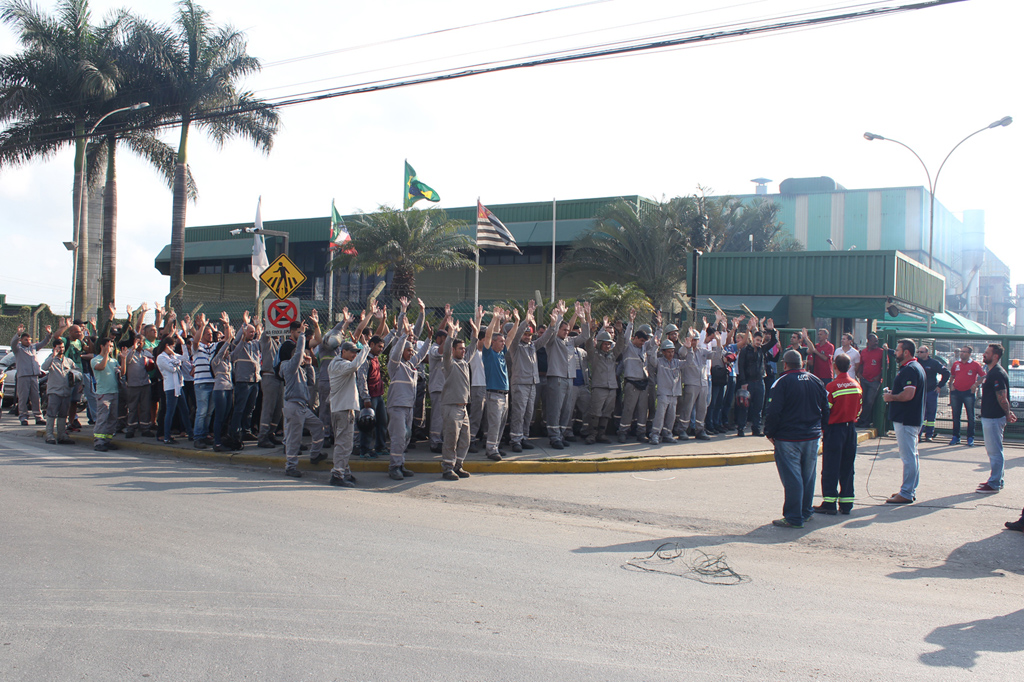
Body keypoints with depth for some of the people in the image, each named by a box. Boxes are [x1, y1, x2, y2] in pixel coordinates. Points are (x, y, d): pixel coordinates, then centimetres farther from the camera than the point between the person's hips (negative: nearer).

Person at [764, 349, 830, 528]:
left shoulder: (782, 382, -12)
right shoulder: (816, 381, 6)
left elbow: (774, 411, -15)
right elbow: (825, 408, 12)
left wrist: (770, 433, -4)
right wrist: (820, 428, 22)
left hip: (788, 438, -6)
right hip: (812, 437, 6)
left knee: (792, 478, -3)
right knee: (808, 475, 17)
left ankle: (794, 518, -1)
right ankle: (806, 511, 26)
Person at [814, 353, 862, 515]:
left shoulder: (832, 386, -15)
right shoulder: (857, 385, 3)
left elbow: (825, 411, -12)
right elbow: (859, 409, 11)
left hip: (835, 429, -5)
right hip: (851, 428, 5)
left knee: (830, 467, 0)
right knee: (847, 467, 11)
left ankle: (829, 503, 1)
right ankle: (846, 503, 13)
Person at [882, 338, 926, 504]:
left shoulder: (909, 369, -19)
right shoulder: (916, 367, 16)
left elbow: (908, 395, -28)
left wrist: (891, 397, -12)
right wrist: (892, 394, 13)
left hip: (906, 420, -11)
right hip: (913, 419, 11)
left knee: (908, 456, -7)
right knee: (912, 455, 16)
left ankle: (906, 494, -3)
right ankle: (911, 490, 24)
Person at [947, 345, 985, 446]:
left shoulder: (975, 365, 0)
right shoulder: (956, 364, 11)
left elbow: (984, 376, 2)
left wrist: (976, 384, -8)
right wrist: (951, 385, 5)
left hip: (968, 393, -4)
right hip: (956, 392, 4)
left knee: (970, 416, -1)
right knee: (955, 416, 7)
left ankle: (970, 438, 5)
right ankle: (956, 437, 14)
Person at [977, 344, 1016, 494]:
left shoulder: (997, 374, -20)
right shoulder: (990, 371, 13)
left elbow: (1002, 398, -21)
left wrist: (1007, 414, -10)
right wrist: (1008, 413, 15)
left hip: (994, 418, -11)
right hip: (988, 417, 11)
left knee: (995, 452, -4)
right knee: (993, 450, 18)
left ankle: (994, 484, 1)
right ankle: (997, 480, 27)